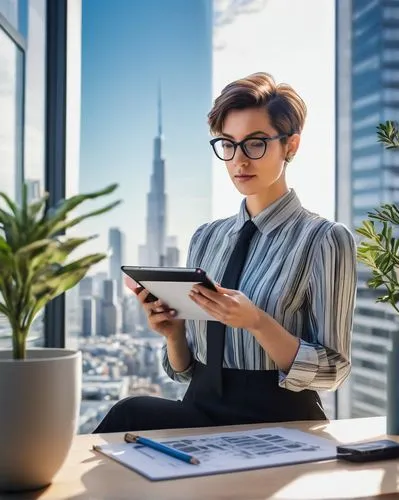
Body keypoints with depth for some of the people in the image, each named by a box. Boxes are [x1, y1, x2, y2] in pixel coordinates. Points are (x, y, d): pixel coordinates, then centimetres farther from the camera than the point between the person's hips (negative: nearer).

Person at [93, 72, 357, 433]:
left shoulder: (325, 240, -6)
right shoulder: (206, 238, 11)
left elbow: (332, 371, -8)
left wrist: (255, 321, -23)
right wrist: (173, 332, -8)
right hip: (202, 410, 5)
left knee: (131, 414, -27)